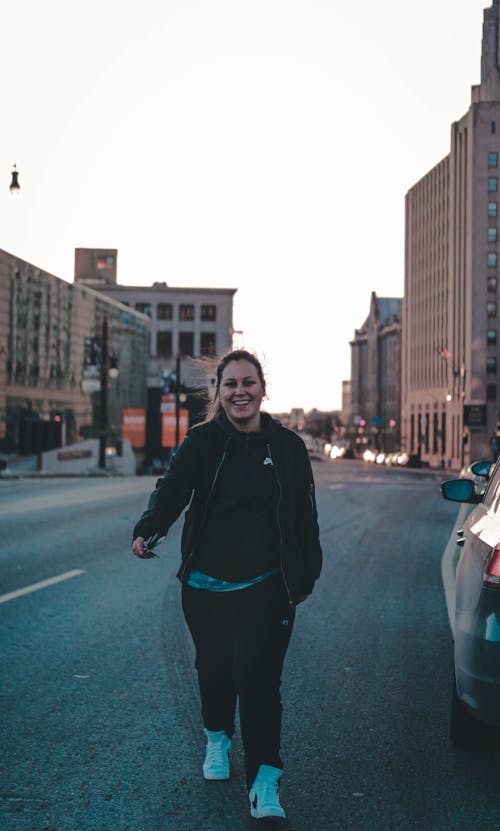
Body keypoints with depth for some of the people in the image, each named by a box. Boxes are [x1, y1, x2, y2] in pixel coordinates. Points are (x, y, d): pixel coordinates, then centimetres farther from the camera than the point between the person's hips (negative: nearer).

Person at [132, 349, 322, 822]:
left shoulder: (286, 445, 2)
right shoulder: (201, 442, -2)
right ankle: (218, 739, 43)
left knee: (257, 675, -10)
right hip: (206, 583, 1)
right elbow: (172, 490, -15)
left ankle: (264, 782, -3)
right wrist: (148, 531, -35)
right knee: (214, 668, 14)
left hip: (266, 586, -1)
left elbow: (304, 515, 8)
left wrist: (307, 575, 10)